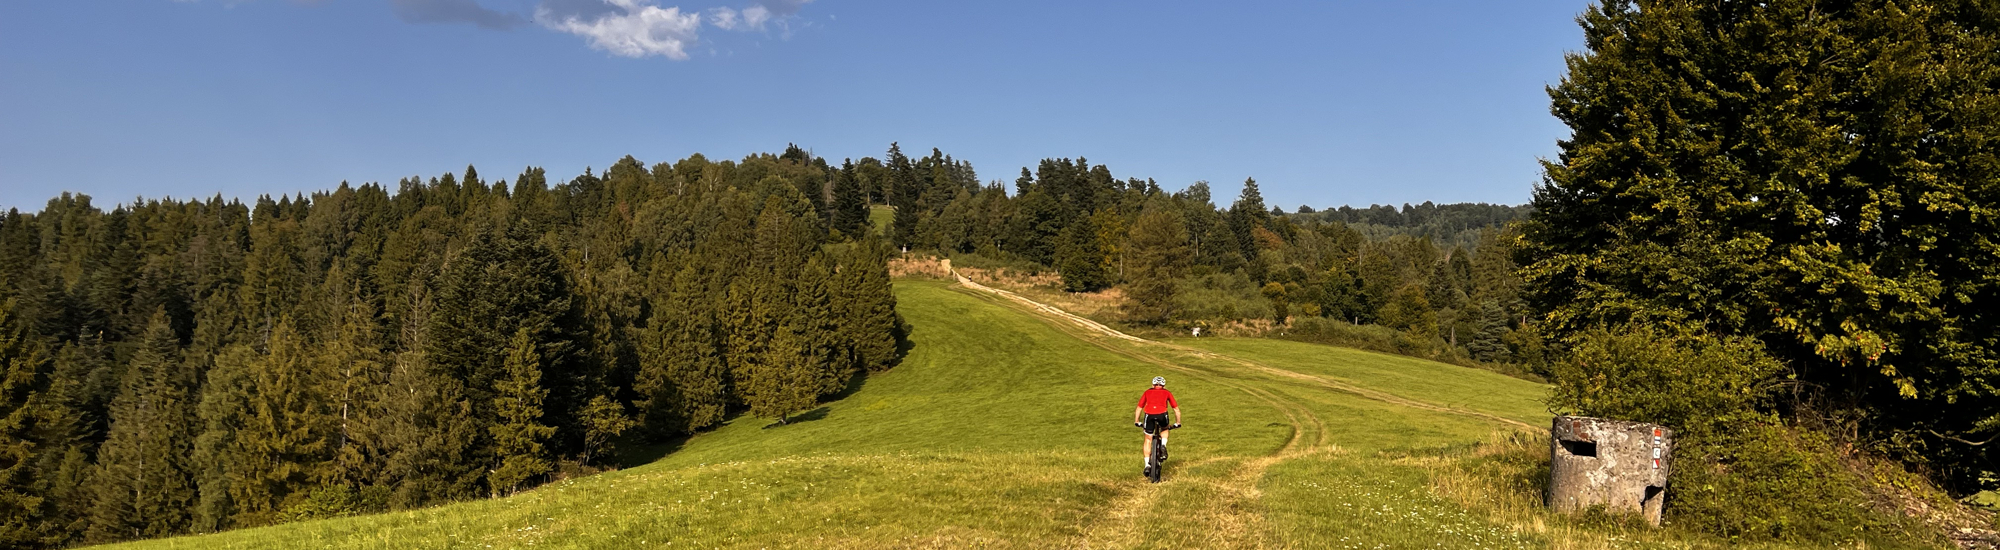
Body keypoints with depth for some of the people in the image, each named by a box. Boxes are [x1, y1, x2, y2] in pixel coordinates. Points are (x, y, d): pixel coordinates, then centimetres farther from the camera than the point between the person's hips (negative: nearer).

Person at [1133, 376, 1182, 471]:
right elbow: (1176, 409, 31)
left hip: (1149, 414, 0)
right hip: (1162, 414, 0)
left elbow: (1139, 408, 32)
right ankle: (1163, 446, 9)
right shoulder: (1167, 393, 27)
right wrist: (1178, 423, 43)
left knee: (1148, 440, 17)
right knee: (1164, 430, 33)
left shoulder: (1148, 392, 29)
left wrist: (1136, 421, 44)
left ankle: (1147, 464, 11)